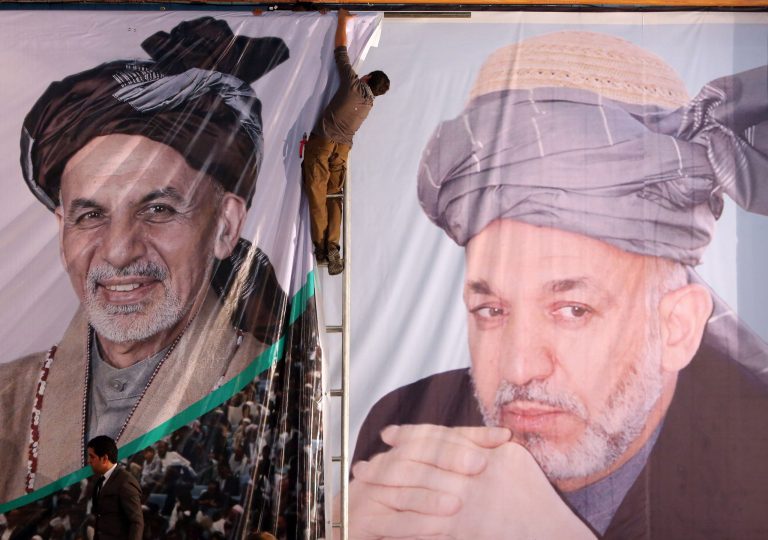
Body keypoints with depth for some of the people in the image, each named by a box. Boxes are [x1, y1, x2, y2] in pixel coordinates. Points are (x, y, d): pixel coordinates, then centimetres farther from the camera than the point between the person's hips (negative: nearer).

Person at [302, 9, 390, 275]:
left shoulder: (353, 83, -3)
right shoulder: (370, 103, 12)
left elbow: (341, 48, 3)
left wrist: (342, 19, 15)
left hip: (322, 142, -5)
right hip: (343, 148, 5)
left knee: (317, 194, -2)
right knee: (334, 196, 11)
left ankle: (320, 246, -5)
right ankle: (332, 247, -1)